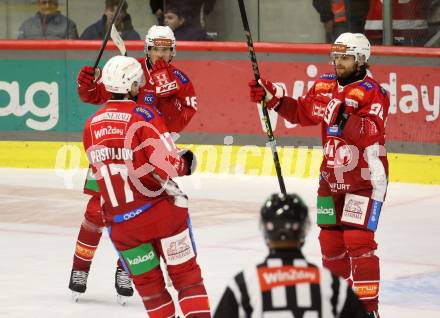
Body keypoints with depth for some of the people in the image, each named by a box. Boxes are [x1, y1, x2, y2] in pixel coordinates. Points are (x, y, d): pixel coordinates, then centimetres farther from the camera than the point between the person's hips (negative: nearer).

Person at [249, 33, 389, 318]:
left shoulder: (373, 93, -15)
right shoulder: (324, 85, 7)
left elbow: (372, 133, -27)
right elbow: (302, 113, 17)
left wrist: (344, 118, -41)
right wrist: (273, 98, 6)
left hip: (365, 178, -7)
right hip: (332, 176, 7)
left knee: (358, 240, -14)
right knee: (330, 240, 12)